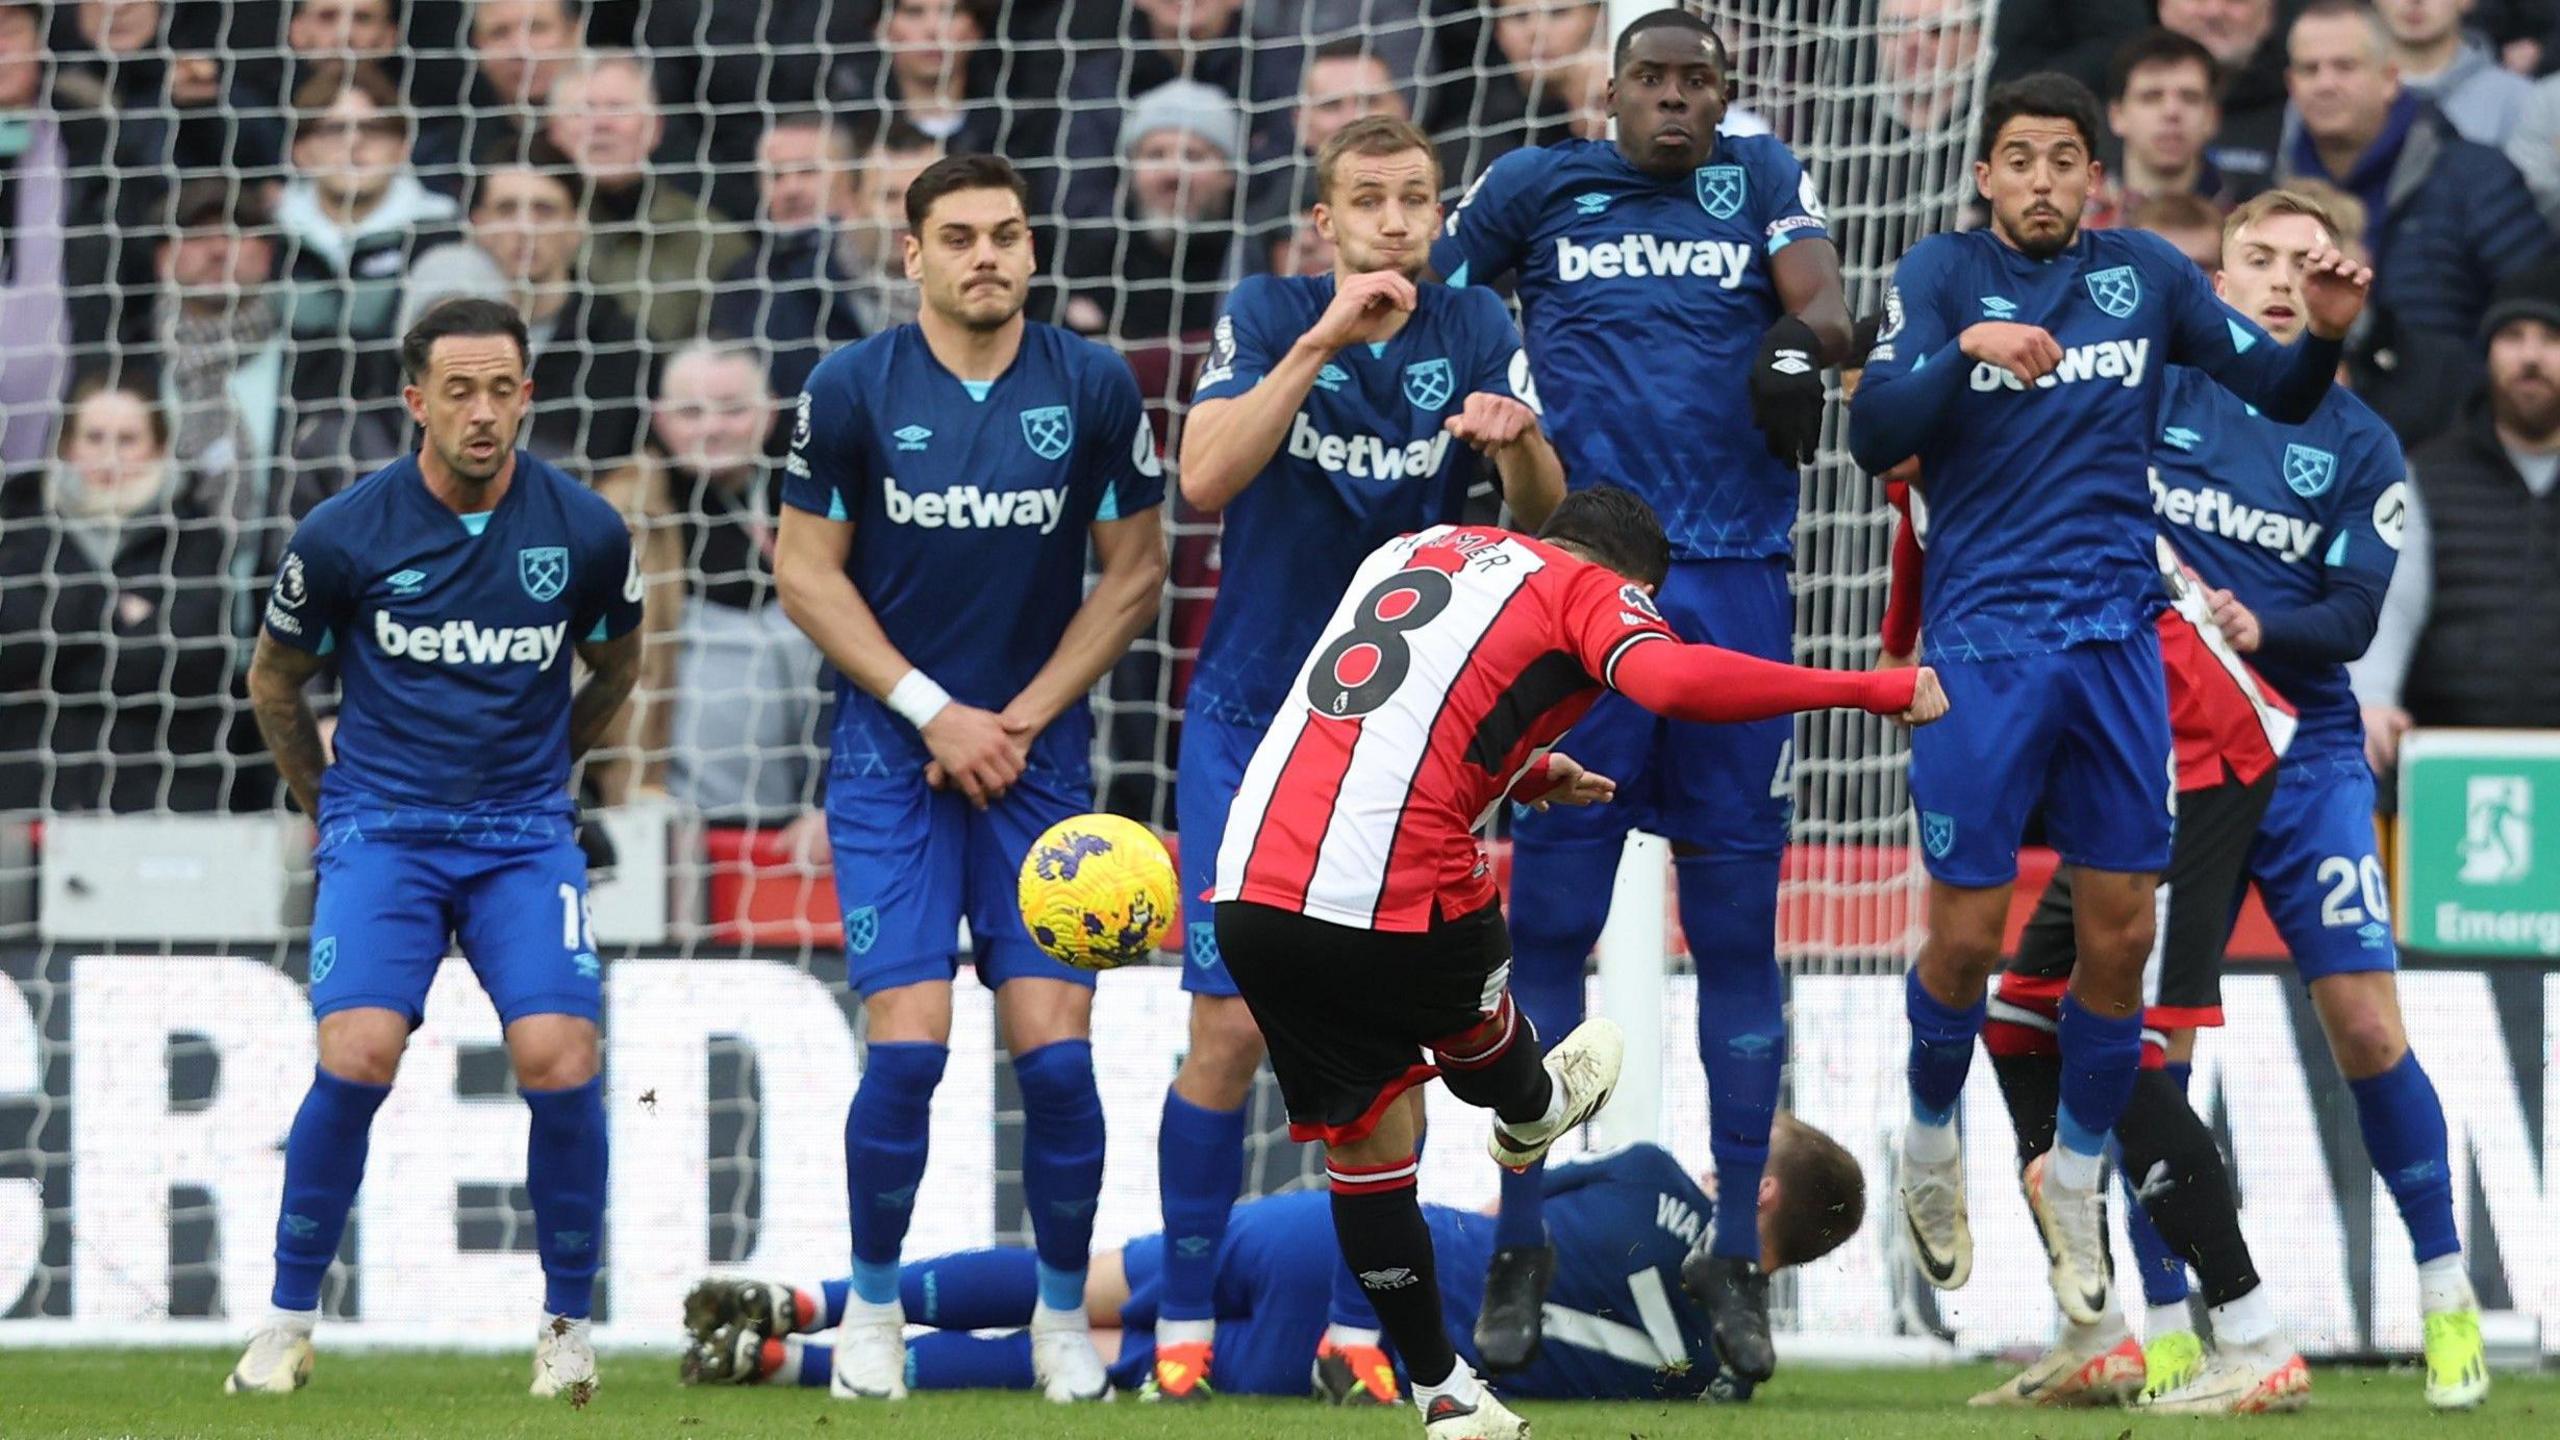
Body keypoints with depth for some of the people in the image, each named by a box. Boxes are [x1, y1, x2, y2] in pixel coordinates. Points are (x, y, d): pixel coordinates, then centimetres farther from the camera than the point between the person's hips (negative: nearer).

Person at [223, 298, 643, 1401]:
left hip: (523, 832, 1)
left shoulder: (583, 532, -3)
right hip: (380, 828, -1)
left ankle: (569, 1324, 2)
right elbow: (274, 679, 12)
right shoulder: (345, 535, -6)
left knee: (560, 1062, -18)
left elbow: (614, 668, 19)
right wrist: (325, 804, 18)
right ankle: (288, 1324, -4)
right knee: (357, 1056, -21)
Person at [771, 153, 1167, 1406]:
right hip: (891, 757, -1)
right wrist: (934, 712, -7)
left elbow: (1133, 572, 5)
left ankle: (1064, 1315, 9)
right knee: (908, 1045, -12)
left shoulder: (1094, 390, -1)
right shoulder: (853, 390, -4)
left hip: (1037, 752, 1)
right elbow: (804, 569, 0)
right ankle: (873, 1305, 7)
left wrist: (1023, 717, -4)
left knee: (1054, 1046, -8)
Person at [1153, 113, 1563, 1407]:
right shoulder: (1267, 318, -8)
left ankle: (1358, 1325, 10)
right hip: (1252, 719, -2)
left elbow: (1546, 523, -6)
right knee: (1231, 1025, -7)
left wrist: (1520, 446, -28)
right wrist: (1322, 342, -30)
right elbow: (1204, 478, -23)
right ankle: (1183, 1330, 1)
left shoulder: (1476, 332, -2)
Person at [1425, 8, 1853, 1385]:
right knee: (1549, 915, -2)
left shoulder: (1761, 181, 11)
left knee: (1738, 927, 2)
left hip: (1736, 584, 1)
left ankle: (1737, 1256, 7)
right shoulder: (1534, 187, 10)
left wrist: (1807, 340, -27)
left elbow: (1819, 295, -6)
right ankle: (1520, 1246, 4)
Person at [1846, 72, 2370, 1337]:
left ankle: (2074, 1177, 23)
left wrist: (2323, 334, -12)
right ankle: (1931, 1143, 26)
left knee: (2120, 933, 4)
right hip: (1983, 646, -3)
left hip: (2115, 641, 3)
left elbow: (2272, 393, 9)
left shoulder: (2145, 273, 5)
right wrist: (1966, 351, -32)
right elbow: (1874, 436, -15)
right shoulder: (1943, 274, -3)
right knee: (1969, 934, -1)